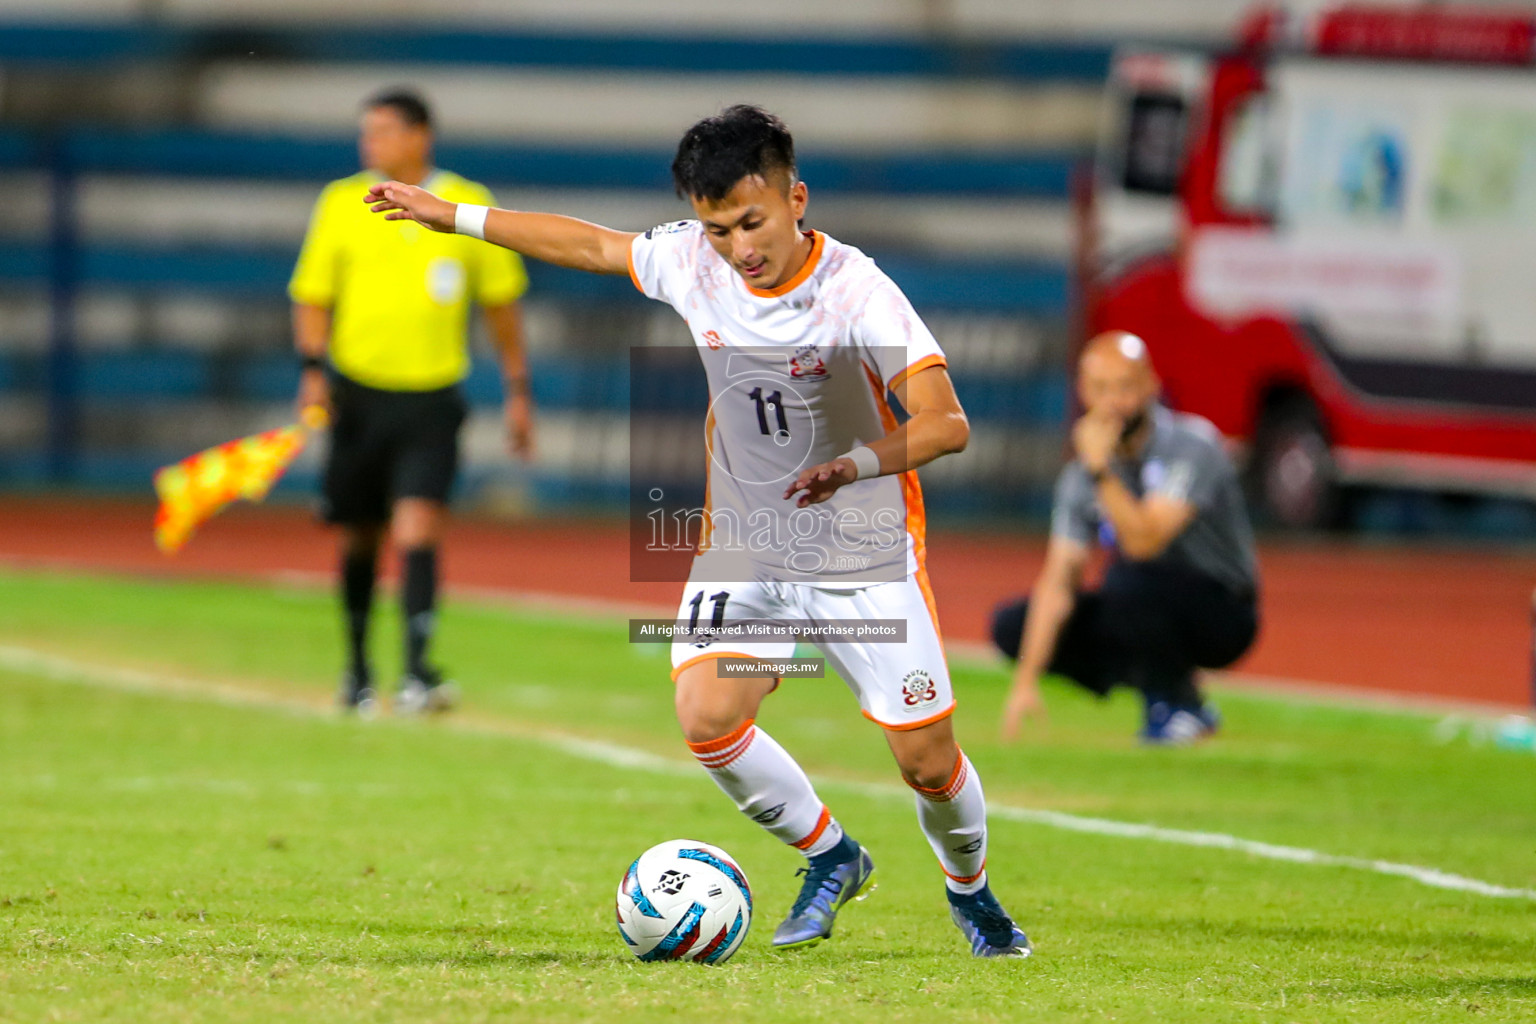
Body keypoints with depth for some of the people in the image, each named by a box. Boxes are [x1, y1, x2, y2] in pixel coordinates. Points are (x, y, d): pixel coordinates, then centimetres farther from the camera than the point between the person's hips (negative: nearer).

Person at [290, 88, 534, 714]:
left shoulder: (469, 206, 1)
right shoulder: (341, 204, 2)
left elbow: (501, 301, 10)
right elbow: (312, 295, 6)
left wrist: (518, 392, 10)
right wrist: (313, 368, -10)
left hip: (431, 398, -1)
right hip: (358, 392, 1)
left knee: (418, 527, -17)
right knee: (360, 538, 9)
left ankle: (417, 673, -22)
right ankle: (357, 669, 27)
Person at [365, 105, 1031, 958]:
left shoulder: (859, 293, -21)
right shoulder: (692, 264, -7)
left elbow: (945, 423, -28)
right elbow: (591, 245, 11)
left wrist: (858, 461, -46)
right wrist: (453, 216, 13)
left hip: (864, 557, -4)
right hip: (743, 542, 4)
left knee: (926, 759, -4)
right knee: (706, 715, -19)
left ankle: (969, 887, 30)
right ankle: (831, 858, 7)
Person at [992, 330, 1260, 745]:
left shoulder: (1191, 446, -19)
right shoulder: (1080, 475, -2)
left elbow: (1143, 543, -32)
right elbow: (1059, 581, -8)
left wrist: (1102, 472, -37)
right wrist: (1027, 680, -16)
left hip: (1223, 614, -6)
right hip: (1150, 611, 6)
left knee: (1130, 580, -36)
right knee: (1013, 625, -7)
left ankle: (1179, 706, -12)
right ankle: (1156, 685, 2)